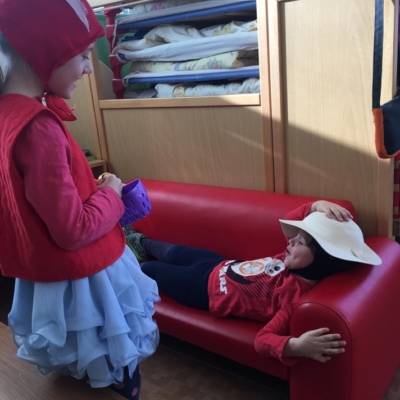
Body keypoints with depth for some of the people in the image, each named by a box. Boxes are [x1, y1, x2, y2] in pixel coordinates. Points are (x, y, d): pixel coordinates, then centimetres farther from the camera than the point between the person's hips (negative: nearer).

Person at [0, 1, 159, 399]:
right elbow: (73, 230, -26)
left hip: (48, 274, 9)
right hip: (81, 281, -8)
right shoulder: (38, 127, -31)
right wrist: (111, 194, -10)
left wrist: (96, 191, 2)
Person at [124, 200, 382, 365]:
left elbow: (264, 339, -43)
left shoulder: (297, 293, -39)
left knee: (150, 269, 19)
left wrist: (297, 346, -64)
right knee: (173, 252, 32)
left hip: (207, 288, -6)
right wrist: (317, 206, -26)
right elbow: (291, 221, -5)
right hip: (220, 266, 6)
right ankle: (140, 243, 68)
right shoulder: (297, 264, -17)